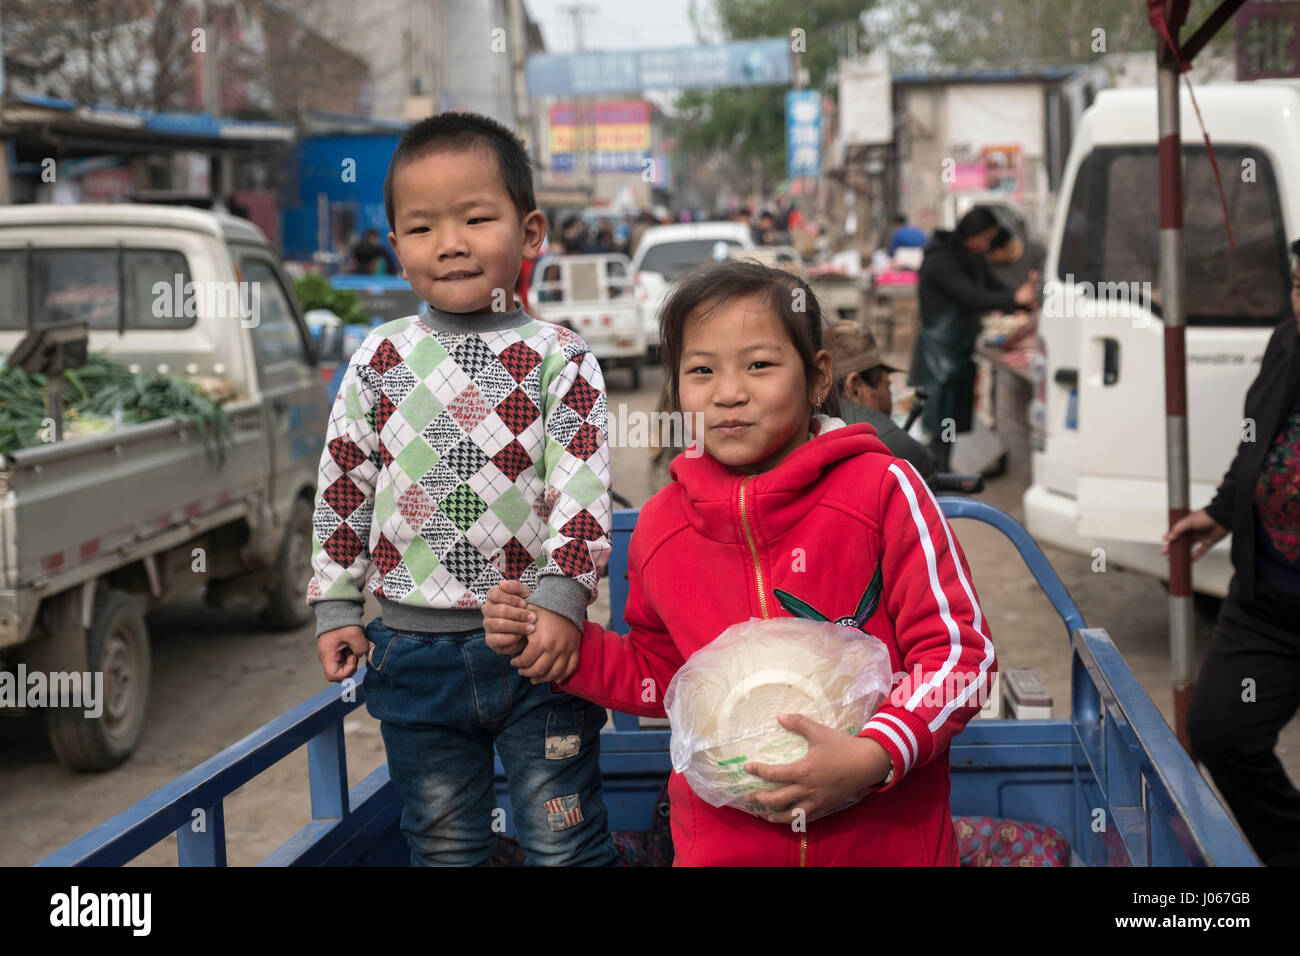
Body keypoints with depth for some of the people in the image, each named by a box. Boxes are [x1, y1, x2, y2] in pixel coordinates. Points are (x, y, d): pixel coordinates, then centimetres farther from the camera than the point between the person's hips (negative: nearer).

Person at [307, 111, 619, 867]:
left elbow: (583, 490, -11)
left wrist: (561, 602, -20)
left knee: (565, 842, 5)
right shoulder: (380, 360, 4)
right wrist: (338, 607, 7)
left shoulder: (559, 358, -5)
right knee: (444, 846, 15)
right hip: (414, 650, 3)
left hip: (535, 642, -3)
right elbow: (343, 486, 9)